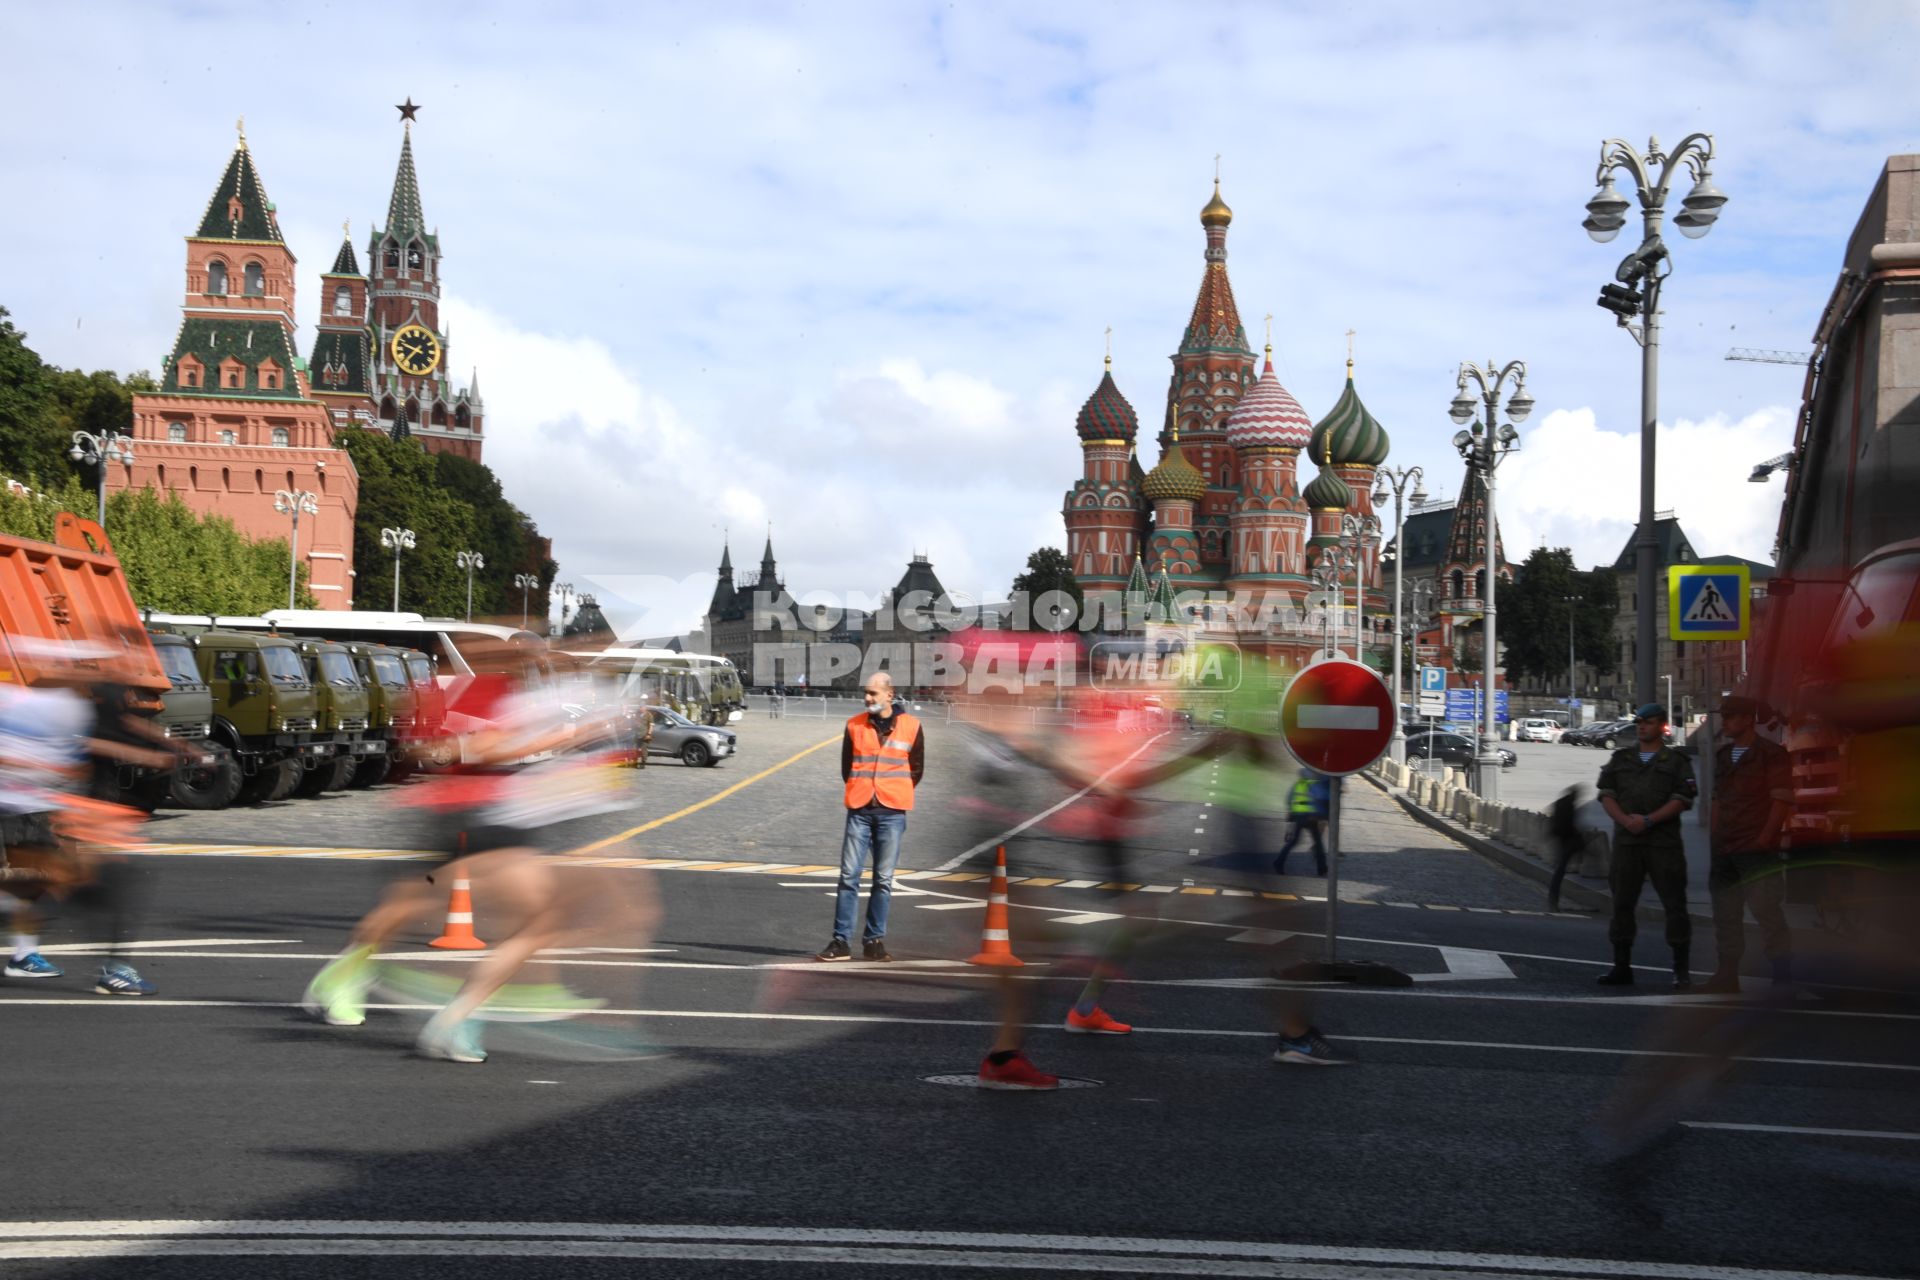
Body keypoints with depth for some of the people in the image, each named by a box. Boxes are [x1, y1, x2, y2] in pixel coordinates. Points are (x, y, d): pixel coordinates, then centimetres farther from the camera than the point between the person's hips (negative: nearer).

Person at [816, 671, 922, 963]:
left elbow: (916, 768, 11)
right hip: (860, 811, 1)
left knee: (883, 879, 3)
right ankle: (841, 941, -1)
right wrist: (860, 792, 11)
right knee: (848, 876, -3)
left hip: (892, 813, -1)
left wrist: (894, 794, 9)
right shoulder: (855, 726, 5)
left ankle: (874, 940, 9)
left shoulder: (911, 727, 2)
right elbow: (846, 766, 14)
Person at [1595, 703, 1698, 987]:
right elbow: (1606, 795, 8)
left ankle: (1681, 969, 1)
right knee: (1622, 902, 4)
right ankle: (1621, 967, 11)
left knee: (1674, 904, -4)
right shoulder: (1619, 759, 14)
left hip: (1664, 842, -3)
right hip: (1626, 842, 3)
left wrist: (1648, 820, -15)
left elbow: (1682, 800, -5)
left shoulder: (1676, 761, 4)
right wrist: (1625, 820, -10)